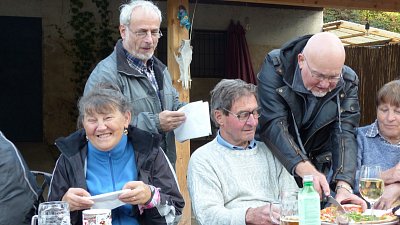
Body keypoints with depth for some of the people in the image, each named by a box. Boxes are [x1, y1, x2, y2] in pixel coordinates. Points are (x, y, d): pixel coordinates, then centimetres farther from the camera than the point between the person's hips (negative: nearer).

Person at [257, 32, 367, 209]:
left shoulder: (348, 82, -9)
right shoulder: (275, 67, -19)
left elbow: (345, 133, -17)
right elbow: (273, 125, -28)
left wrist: (343, 186, -33)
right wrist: (305, 169, -40)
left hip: (320, 168, 3)